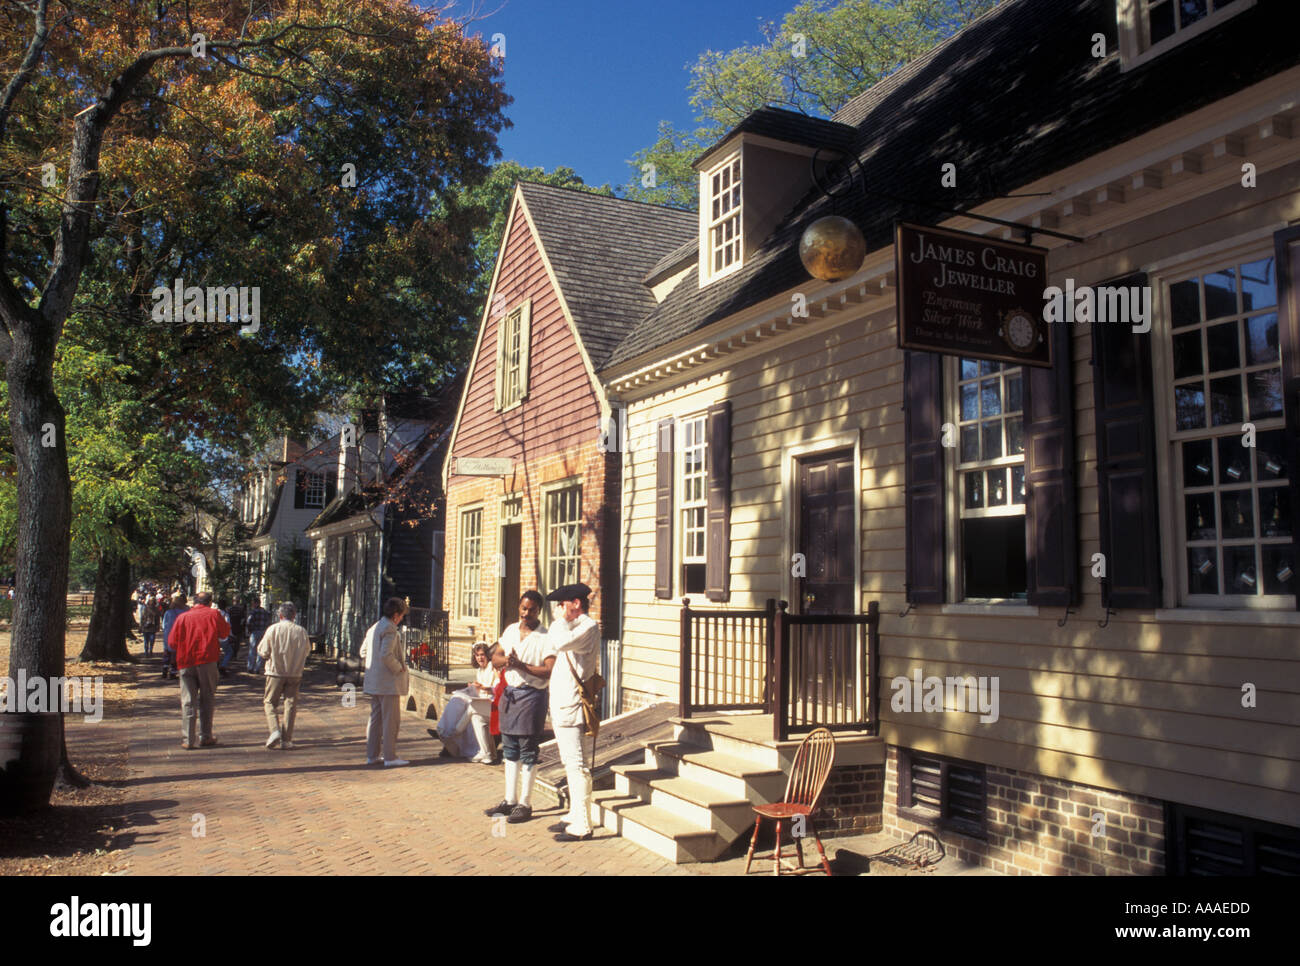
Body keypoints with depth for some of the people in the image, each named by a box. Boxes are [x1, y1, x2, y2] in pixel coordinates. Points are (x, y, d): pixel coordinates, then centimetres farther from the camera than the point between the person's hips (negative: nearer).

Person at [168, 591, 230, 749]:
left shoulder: (182, 617, 6)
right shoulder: (214, 614, 2)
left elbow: (172, 642, 4)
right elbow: (225, 632, 11)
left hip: (186, 663, 1)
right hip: (207, 661, -1)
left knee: (187, 702, 4)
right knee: (207, 699, 8)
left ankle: (187, 739, 1)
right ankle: (205, 737, 9)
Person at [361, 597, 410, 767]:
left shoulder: (374, 628, 13)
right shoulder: (390, 630, -16)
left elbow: (363, 651, 20)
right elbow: (386, 655, -26)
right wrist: (399, 669, -13)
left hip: (374, 682, 9)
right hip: (388, 682, -9)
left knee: (375, 718, 15)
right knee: (391, 720, -3)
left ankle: (371, 755, 20)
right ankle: (390, 757, -1)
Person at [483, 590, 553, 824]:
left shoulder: (545, 637, -11)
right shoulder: (511, 631, 9)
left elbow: (550, 671, -18)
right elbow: (495, 658, 11)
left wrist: (521, 665, -22)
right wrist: (505, 660, -10)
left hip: (532, 695, -7)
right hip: (509, 693, 7)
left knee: (528, 752, 0)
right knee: (509, 750, 13)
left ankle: (525, 804, 8)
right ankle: (510, 800, 24)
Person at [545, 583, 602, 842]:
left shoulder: (589, 627, -14)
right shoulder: (573, 627, 19)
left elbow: (559, 643, -30)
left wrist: (560, 619, -17)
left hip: (571, 708, -11)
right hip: (561, 706, 11)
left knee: (576, 765, -8)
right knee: (570, 764, 17)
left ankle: (582, 826, -4)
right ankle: (575, 816, 27)